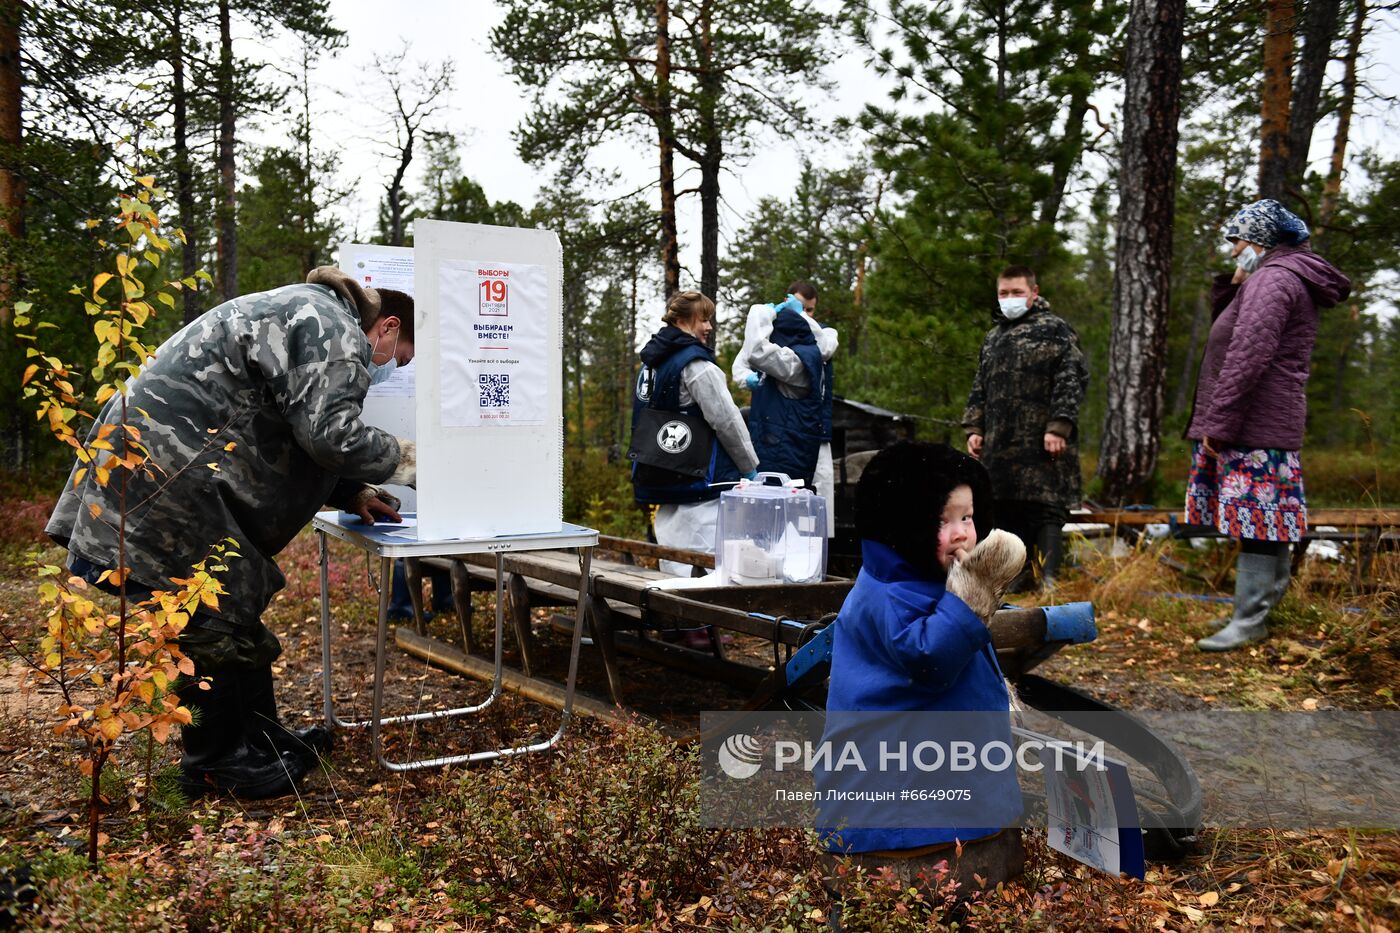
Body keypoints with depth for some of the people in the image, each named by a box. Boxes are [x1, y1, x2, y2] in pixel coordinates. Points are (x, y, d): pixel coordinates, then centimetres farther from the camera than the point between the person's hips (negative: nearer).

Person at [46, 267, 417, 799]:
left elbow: (285, 444, 25)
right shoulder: (331, 327, -11)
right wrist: (406, 459, -5)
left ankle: (262, 741, 28)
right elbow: (329, 433, -22)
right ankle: (216, 765, 15)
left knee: (240, 608, 17)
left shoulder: (301, 317, 23)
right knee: (218, 622, -1)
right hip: (159, 484, -11)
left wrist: (350, 494, 17)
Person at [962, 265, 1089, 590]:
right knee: (1007, 510, 9)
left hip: (1042, 445, -7)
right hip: (1001, 445, 7)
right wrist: (974, 428, 15)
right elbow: (980, 389, 26)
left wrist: (1058, 427, -15)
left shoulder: (1055, 330, 0)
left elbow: (1072, 380, -8)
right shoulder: (993, 338, 22)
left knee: (1045, 509, -8)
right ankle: (1018, 574, 20)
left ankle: (1049, 579, -4)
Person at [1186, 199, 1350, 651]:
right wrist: (1231, 288, 9)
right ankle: (1270, 593, 23)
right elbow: (1230, 333, 23)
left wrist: (1216, 422, -20)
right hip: (1269, 423, 11)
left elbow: (1248, 356, -21)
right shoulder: (1294, 279, 22)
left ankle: (1250, 619, -6)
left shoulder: (1273, 279, -11)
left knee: (1255, 516, -8)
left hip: (1255, 427, -11)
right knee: (1266, 514, 14)